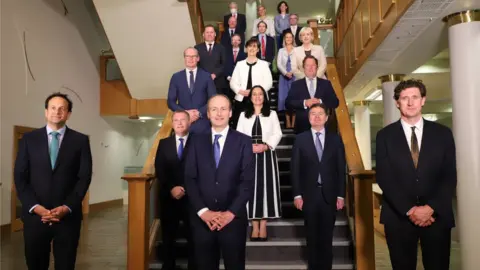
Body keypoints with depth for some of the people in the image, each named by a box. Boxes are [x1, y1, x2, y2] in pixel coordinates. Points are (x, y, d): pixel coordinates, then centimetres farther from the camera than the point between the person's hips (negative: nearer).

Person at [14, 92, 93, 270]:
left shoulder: (80, 140, 2)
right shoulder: (29, 139, 6)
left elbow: (84, 177, -2)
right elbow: (20, 177, 2)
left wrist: (67, 207, -11)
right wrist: (35, 207, -9)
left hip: (68, 216, -1)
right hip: (35, 215, 1)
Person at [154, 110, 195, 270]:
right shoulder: (163, 143, 11)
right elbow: (159, 170, 3)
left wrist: (185, 189, -14)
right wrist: (171, 188, -11)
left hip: (191, 197, -2)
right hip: (169, 197, 2)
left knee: (193, 236, 3)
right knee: (168, 236, 11)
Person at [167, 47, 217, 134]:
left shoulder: (206, 76, 2)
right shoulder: (176, 77, 5)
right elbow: (170, 101, 4)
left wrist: (199, 113, -12)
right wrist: (185, 112, -11)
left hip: (202, 123, 0)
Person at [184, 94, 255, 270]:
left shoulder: (244, 142, 1)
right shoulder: (197, 141, 6)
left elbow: (247, 181, -4)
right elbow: (190, 179, 1)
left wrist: (231, 212, -12)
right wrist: (202, 211, -9)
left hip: (233, 218, -1)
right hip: (202, 218, 2)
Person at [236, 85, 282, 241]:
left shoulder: (272, 114, 11)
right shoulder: (244, 115, 13)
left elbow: (277, 134, 3)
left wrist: (266, 146, -13)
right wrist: (249, 147, -12)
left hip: (266, 155, -1)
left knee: (266, 188, -3)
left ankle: (263, 226, 4)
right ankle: (254, 226, 5)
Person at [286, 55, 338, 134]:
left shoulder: (326, 83, 10)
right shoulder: (296, 84, 7)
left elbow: (335, 102, 3)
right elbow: (288, 103, -4)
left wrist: (320, 102, -14)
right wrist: (304, 103, -18)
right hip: (302, 126, -1)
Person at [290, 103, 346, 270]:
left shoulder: (335, 139, 6)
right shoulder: (301, 139, 2)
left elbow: (341, 169, 4)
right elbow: (295, 168, -1)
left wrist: (341, 195, -1)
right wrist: (297, 194, -6)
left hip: (329, 194, 1)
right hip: (309, 194, 0)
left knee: (327, 236, 8)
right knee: (312, 236, 9)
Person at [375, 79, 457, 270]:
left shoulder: (443, 133, 5)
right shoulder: (385, 135, 1)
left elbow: (450, 176, 1)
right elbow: (384, 177, -5)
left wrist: (430, 208, -11)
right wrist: (409, 210, -11)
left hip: (437, 215, 1)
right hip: (399, 216, -1)